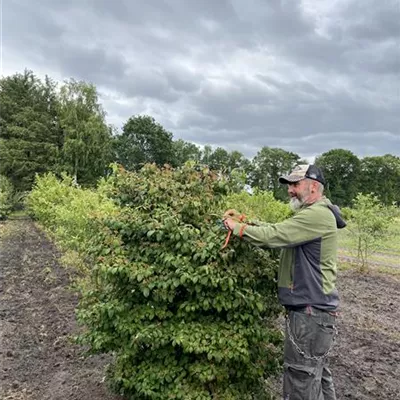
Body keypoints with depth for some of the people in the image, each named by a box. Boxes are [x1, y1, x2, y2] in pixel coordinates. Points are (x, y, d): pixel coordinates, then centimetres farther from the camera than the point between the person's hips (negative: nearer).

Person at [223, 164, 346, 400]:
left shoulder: (317, 215, -19)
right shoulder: (312, 214, 17)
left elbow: (273, 235, -24)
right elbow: (278, 234, 12)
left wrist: (237, 227, -10)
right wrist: (242, 222, 1)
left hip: (310, 310, -10)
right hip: (315, 308, 10)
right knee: (317, 374, 22)